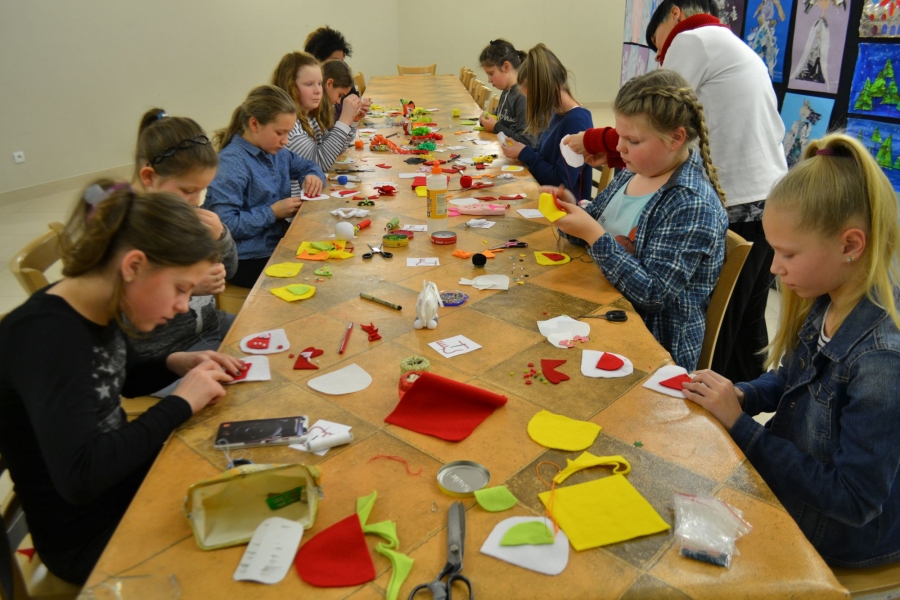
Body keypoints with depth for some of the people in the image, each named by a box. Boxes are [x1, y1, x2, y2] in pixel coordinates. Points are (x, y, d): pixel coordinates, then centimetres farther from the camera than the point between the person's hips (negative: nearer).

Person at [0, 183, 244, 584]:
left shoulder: (97, 310, -4)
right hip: (86, 537, -7)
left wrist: (177, 365, -3)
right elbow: (81, 476, -39)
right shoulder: (43, 336, -30)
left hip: (123, 473, 8)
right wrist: (180, 403, -27)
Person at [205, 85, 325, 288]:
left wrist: (312, 176, 2)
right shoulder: (232, 163, -17)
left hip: (278, 244, 8)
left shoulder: (276, 152, 7)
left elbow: (306, 166, 26)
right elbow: (224, 224, -25)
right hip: (249, 261, -8)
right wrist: (272, 212, -18)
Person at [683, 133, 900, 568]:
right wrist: (741, 396, -12)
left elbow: (854, 500, -27)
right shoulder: (827, 302, -10)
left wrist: (740, 425, -25)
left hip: (843, 533, -6)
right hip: (790, 468, 6)